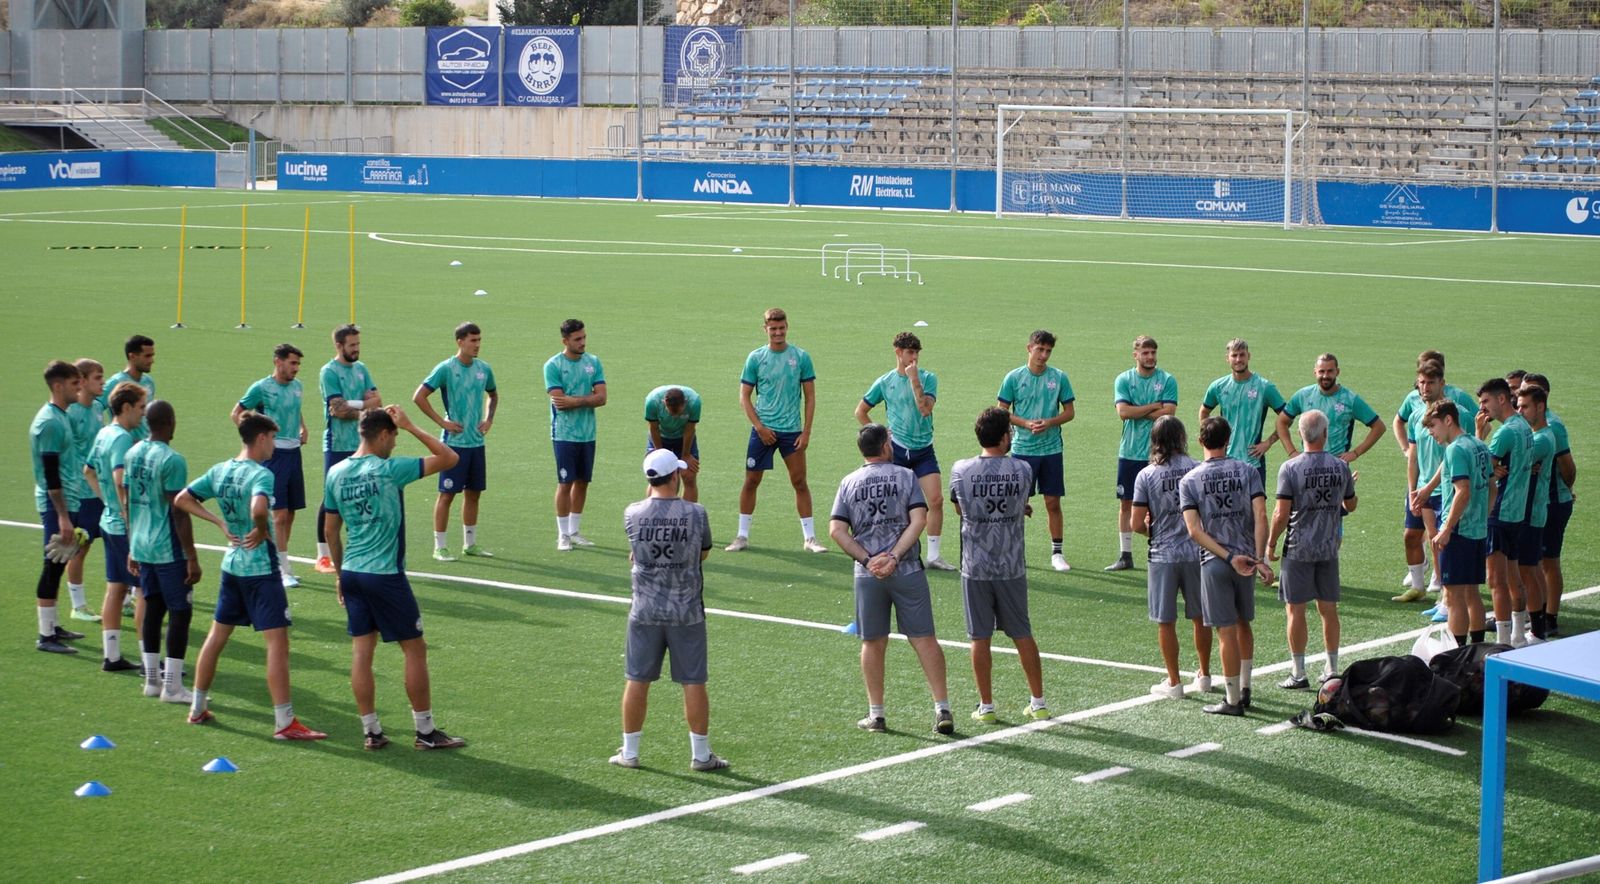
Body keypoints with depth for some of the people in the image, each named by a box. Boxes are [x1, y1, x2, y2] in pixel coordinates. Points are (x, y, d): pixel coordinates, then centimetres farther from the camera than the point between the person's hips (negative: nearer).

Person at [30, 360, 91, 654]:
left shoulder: (62, 417, 13)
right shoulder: (49, 423, -17)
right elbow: (51, 475, -20)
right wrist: (63, 517, -21)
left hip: (69, 501, 9)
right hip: (57, 505, -9)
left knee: (57, 566, 15)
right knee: (53, 567, -5)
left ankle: (52, 627, 23)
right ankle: (46, 636, -1)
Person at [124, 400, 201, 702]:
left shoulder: (132, 454, 7)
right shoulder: (172, 461, -17)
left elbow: (129, 504, 13)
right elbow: (179, 513, -17)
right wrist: (192, 558, -13)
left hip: (141, 548, 8)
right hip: (169, 550, -8)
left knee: (153, 609, 15)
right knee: (179, 614, -1)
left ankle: (152, 679, 19)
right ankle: (172, 686, -1)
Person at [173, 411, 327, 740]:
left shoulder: (219, 471, 6)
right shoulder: (261, 475, -17)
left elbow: (182, 500, 11)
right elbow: (258, 509, -37)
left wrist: (220, 522, 7)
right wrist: (262, 531, -17)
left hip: (231, 565, 8)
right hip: (261, 568, -8)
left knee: (217, 636, 19)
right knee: (277, 642, -7)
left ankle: (198, 708, 29)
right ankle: (284, 722, -9)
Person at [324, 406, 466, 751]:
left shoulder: (336, 474, 4)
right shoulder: (389, 470, -14)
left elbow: (331, 531, 11)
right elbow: (449, 458, -12)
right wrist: (410, 426, -8)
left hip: (352, 572, 6)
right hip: (385, 575, -6)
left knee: (361, 651, 8)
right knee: (415, 649, 5)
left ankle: (371, 732, 10)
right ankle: (426, 731, 10)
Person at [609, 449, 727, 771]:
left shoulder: (632, 514, -7)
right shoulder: (695, 513, -11)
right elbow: (704, 552, 3)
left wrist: (652, 489, 16)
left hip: (645, 612, 2)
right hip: (686, 612, -1)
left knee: (637, 681, 11)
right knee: (693, 683, 7)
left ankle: (629, 752, 18)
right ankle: (700, 754, 13)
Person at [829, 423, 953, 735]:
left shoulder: (849, 483, 6)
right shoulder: (905, 476, 1)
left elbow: (836, 530, -2)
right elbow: (919, 520, -10)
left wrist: (867, 559, -5)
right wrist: (894, 557, -13)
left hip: (868, 576, 2)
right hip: (907, 570, -2)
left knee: (873, 643, 10)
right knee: (924, 639, 1)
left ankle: (876, 714, 13)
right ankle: (942, 709, -2)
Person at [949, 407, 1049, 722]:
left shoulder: (961, 470, -7)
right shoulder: (1023, 470, -7)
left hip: (975, 568, -1)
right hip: (1012, 567, 1)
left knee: (980, 638, 6)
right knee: (1022, 634, 11)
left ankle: (986, 706, 10)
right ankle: (1038, 702, 17)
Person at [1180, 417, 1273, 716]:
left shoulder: (1189, 481, -2)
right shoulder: (1248, 472, 1)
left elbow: (1194, 530, -11)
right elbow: (1261, 517, -10)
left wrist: (1229, 557, -13)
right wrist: (1260, 559, -13)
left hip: (1214, 563, -2)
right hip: (1247, 555, 2)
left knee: (1227, 631, 0)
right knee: (1243, 624, 20)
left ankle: (1233, 700, 5)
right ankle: (1245, 690, 25)